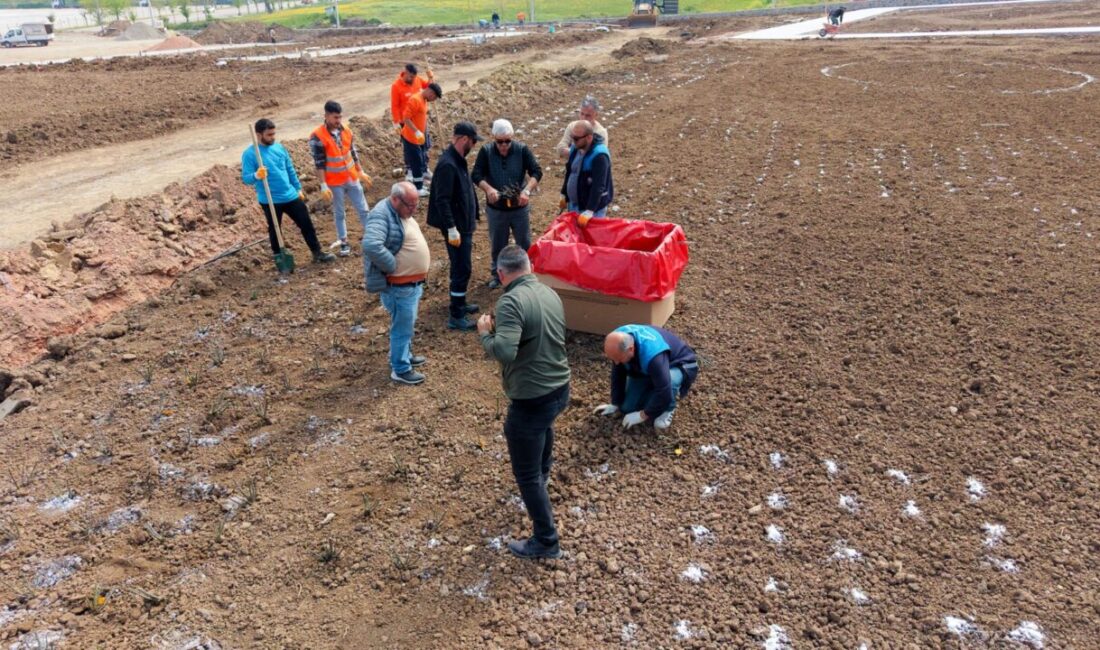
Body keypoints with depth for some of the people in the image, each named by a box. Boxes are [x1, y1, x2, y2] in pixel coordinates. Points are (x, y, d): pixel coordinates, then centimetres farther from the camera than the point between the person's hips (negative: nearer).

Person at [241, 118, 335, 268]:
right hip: (270, 201, -5)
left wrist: (298, 188, 17)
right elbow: (245, 178, -16)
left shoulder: (279, 147, 5)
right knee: (274, 230, 9)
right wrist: (256, 176, -37)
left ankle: (317, 252, 21)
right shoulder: (249, 154, -12)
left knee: (306, 223, 8)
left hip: (291, 196, 5)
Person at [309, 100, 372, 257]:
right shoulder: (318, 137, -16)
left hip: (352, 179, 4)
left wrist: (361, 172, 14)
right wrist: (323, 186, -17)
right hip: (335, 183, -4)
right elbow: (319, 164, -15)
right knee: (339, 213, 11)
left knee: (363, 210, 10)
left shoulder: (346, 131, 0)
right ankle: (343, 243, 23)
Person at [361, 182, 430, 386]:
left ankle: (404, 355, 44)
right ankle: (401, 369, 18)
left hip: (412, 282, 10)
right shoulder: (381, 215, -24)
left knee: (407, 324, 25)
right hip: (399, 286, -10)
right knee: (402, 327, 4)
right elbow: (372, 246, -40)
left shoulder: (400, 212, 7)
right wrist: (393, 267, -27)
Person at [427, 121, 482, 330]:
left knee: (461, 267, 20)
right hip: (457, 227, -10)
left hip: (464, 224, 10)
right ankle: (456, 317, 4)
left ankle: (460, 304, 35)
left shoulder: (458, 160, 9)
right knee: (462, 269, -4)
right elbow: (442, 200, -25)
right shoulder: (448, 165, -22)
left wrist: (474, 214, 23)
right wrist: (451, 229, -26)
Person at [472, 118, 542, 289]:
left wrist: (527, 190, -32)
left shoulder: (522, 150, -11)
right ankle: (496, 273, 35)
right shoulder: (486, 152, -10)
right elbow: (476, 175, -15)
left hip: (520, 207, 0)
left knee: (524, 243, 13)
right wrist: (488, 188, -35)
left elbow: (536, 171, -15)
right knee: (497, 244, 16)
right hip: (495, 209, 0)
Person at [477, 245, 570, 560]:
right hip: (560, 389, 9)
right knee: (543, 425, 40)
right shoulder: (550, 293, 3)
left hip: (532, 399, -9)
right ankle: (543, 472, 69)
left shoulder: (512, 301, -23)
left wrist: (485, 333, -14)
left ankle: (546, 542, 21)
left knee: (526, 474, 8)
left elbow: (505, 351, -33)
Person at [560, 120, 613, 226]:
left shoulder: (599, 156, -25)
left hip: (593, 206, -8)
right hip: (573, 204, 8)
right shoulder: (576, 148, 0)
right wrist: (564, 195, 19)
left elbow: (598, 186, -31)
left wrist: (589, 212, -37)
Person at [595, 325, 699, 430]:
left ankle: (667, 409, -10)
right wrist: (615, 404, -3)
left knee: (670, 379, -41)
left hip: (680, 366, -6)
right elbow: (618, 375, -8)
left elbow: (664, 391, -42)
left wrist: (643, 415, -29)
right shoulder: (619, 339, -24)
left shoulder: (652, 354, -45)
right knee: (627, 408, -2)